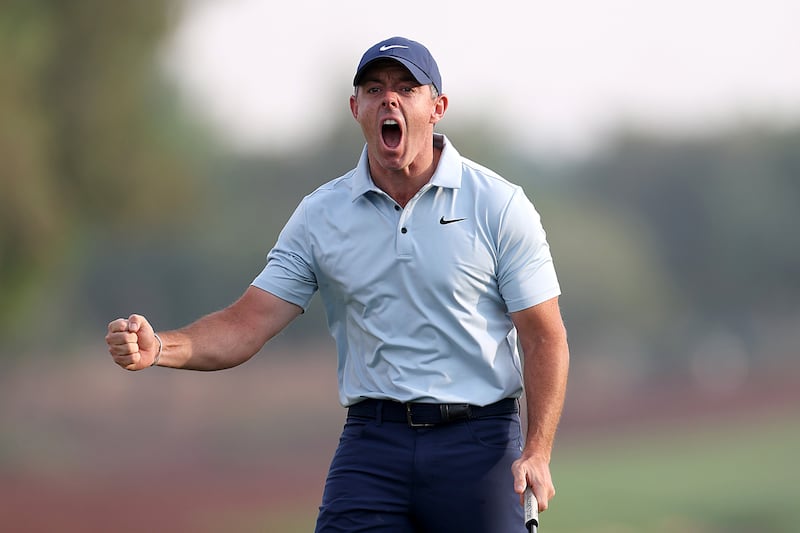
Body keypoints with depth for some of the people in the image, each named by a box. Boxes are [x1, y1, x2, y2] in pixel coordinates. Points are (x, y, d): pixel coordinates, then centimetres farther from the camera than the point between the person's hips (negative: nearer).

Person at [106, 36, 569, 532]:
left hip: (479, 440, -1)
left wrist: (537, 452, -14)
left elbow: (544, 337, -1)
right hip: (372, 440, 2)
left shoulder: (499, 204, 0)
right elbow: (247, 325, 3)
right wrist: (159, 348, -17)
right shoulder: (320, 215, 7)